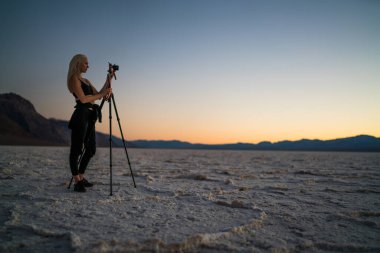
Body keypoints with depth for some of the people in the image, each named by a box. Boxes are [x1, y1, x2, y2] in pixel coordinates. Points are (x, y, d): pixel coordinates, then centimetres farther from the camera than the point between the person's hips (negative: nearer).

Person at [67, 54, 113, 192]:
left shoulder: (86, 80, 22)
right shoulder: (74, 79, -4)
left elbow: (98, 94, 15)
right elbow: (83, 98, -14)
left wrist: (109, 79, 11)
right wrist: (102, 94, -8)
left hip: (89, 117, 9)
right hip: (80, 116, -9)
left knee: (91, 149, 12)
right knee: (76, 149, -5)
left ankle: (81, 177, 23)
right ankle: (77, 182, -1)